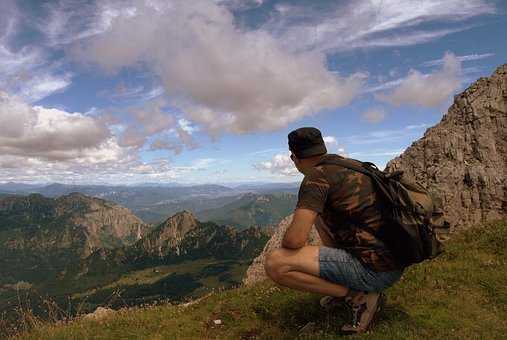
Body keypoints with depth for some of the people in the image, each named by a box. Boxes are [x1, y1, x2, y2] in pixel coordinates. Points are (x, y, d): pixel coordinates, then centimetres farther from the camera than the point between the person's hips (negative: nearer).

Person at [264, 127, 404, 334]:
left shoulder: (317, 176, -15)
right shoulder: (352, 165, 11)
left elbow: (294, 240, -23)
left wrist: (284, 245, 1)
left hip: (374, 271, -9)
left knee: (275, 264, -15)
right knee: (319, 213, 23)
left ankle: (360, 297, -4)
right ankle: (344, 286, 18)